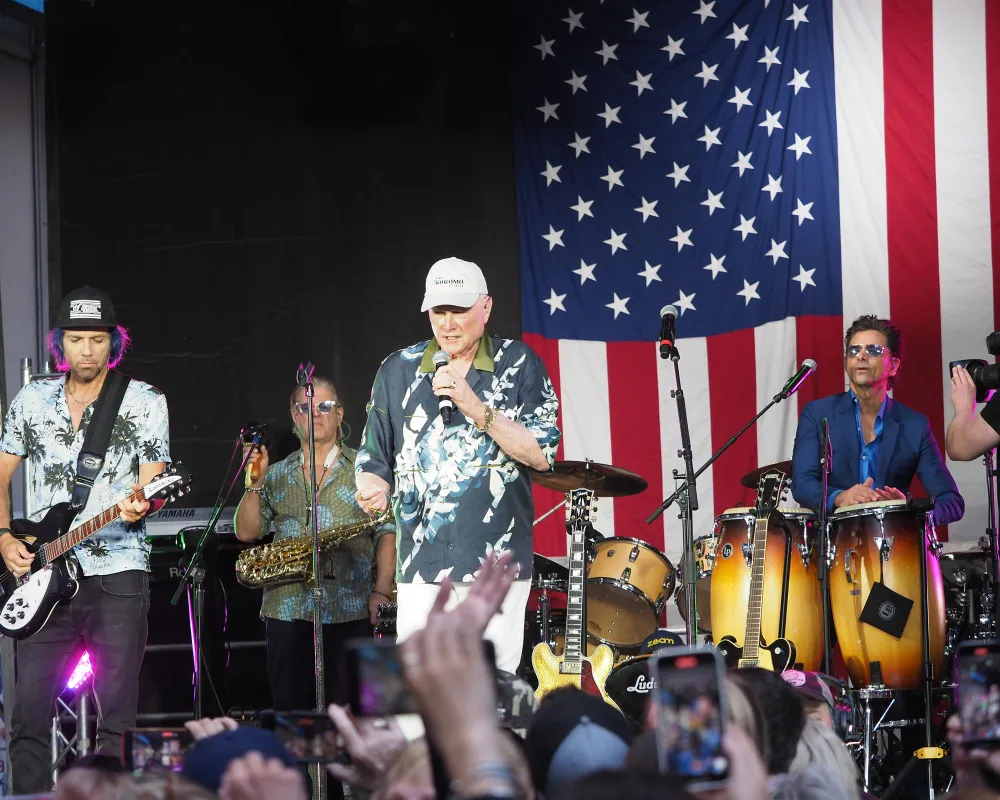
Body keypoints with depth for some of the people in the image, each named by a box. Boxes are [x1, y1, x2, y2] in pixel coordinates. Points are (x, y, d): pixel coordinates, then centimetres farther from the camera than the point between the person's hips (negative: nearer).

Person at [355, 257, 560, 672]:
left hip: (498, 562, -1)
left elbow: (542, 454, -4)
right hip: (422, 564, 2)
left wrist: (477, 409, -14)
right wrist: (374, 490, -6)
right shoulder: (397, 371, 11)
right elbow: (374, 460, 16)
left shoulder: (518, 365, 4)